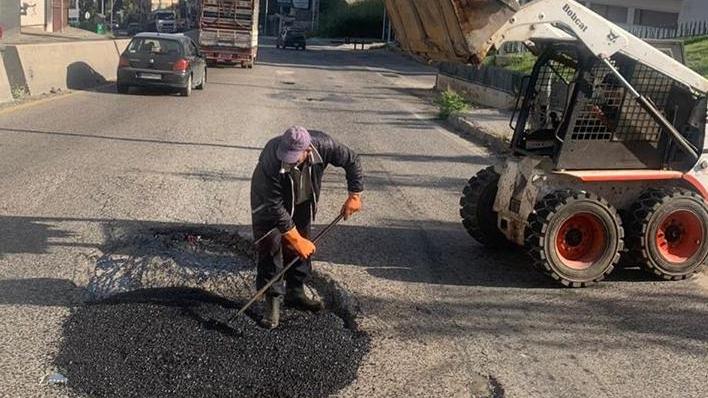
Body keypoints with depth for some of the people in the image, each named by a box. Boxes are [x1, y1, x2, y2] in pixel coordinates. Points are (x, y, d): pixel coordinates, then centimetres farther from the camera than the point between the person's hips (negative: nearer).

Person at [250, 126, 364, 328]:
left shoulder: (323, 145, -34)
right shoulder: (271, 161, -42)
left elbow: (352, 160, -14)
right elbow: (275, 206, -35)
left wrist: (354, 196, -15)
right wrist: (296, 239, -33)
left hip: (302, 202, 4)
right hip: (269, 201, -4)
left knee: (303, 248, 10)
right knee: (271, 246, -12)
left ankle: (295, 293, 27)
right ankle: (273, 300, -2)